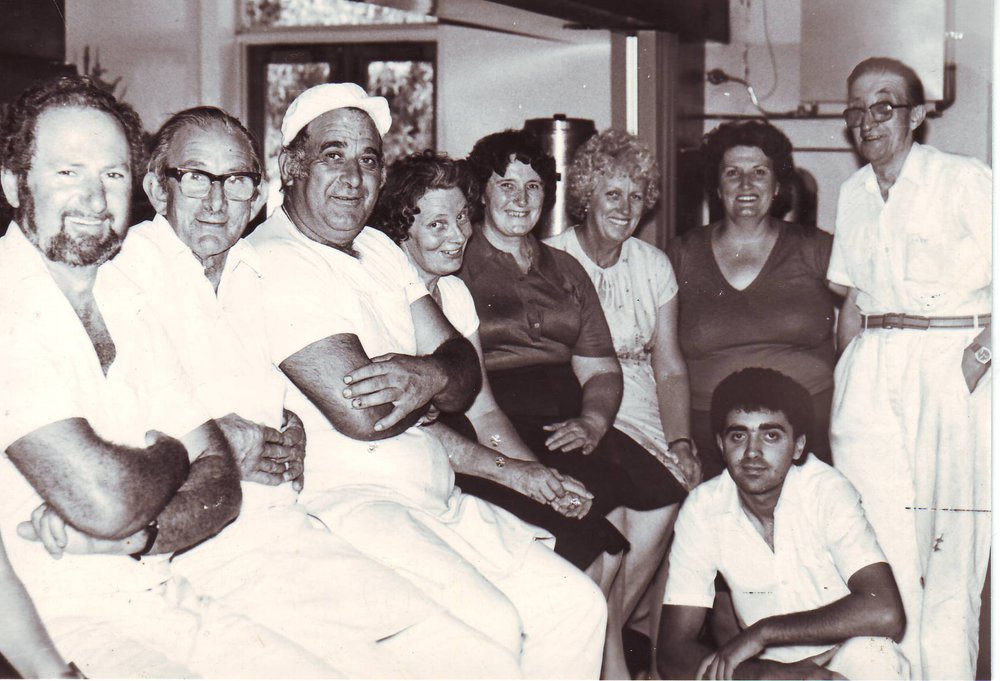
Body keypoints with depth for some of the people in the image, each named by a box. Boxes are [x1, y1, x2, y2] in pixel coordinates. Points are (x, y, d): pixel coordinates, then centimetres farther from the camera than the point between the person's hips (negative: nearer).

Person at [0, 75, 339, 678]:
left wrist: (137, 533, -13)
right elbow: (105, 501, -22)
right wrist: (170, 451, 0)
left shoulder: (132, 305, 12)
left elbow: (221, 482, 7)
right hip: (53, 622, -6)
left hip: (162, 599, 6)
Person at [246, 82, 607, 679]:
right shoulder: (276, 263, -12)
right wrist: (432, 381, 0)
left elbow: (466, 379, 7)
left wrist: (429, 374, -17)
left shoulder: (381, 251, 17)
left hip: (436, 499, 9)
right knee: (490, 629, -26)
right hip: (340, 500, -9)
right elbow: (361, 414, -20)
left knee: (576, 606, 2)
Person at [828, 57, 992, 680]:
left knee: (951, 545, -3)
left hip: (952, 367, -4)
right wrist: (844, 380, 13)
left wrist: (983, 349, -16)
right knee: (879, 540, -2)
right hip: (871, 373, 4)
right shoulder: (854, 194, 16)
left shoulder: (966, 181, -1)